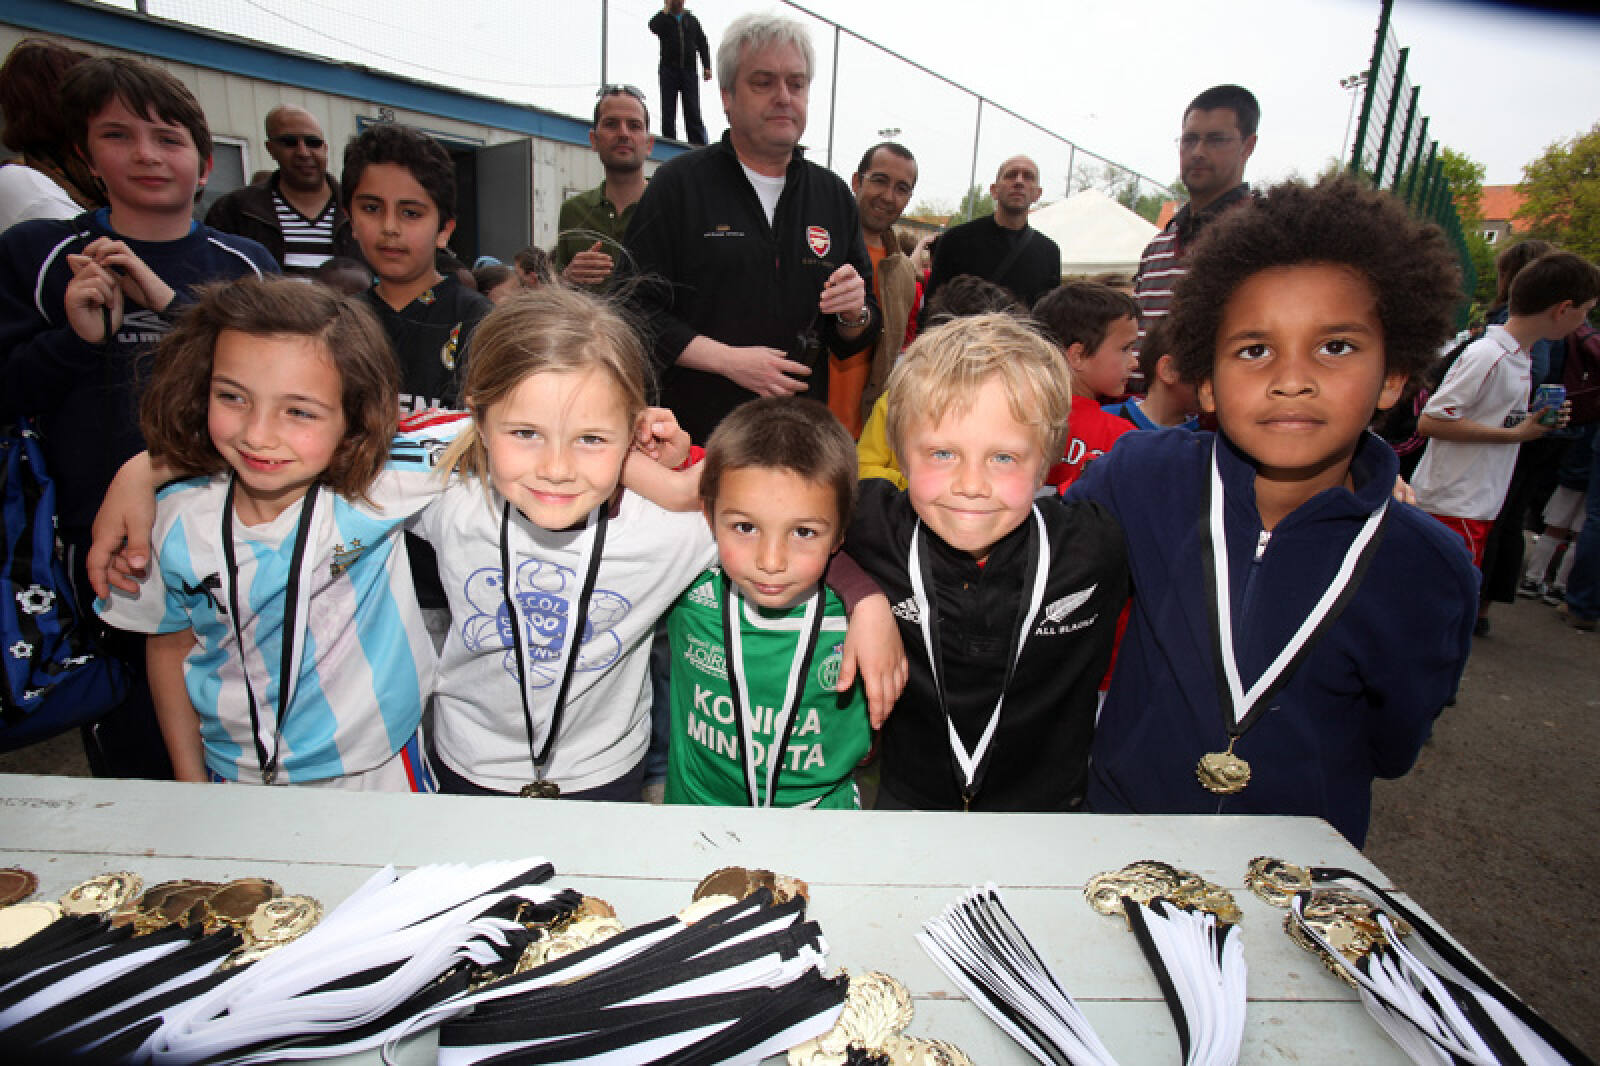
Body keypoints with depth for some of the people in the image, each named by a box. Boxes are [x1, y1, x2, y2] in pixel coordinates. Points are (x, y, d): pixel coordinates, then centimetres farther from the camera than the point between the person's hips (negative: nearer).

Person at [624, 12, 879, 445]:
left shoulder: (834, 195, 12)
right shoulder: (680, 184, 0)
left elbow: (853, 343, 14)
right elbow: (635, 308, -8)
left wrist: (854, 314, -9)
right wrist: (728, 360, -16)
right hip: (694, 433, -3)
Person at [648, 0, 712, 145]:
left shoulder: (692, 20, 16)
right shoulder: (664, 19, 9)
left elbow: (703, 44, 13)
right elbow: (653, 27, -14)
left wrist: (707, 67, 2)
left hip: (689, 71, 1)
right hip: (668, 69, -1)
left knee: (693, 111, -4)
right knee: (668, 110, -1)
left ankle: (698, 143, -6)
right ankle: (669, 144, 2)